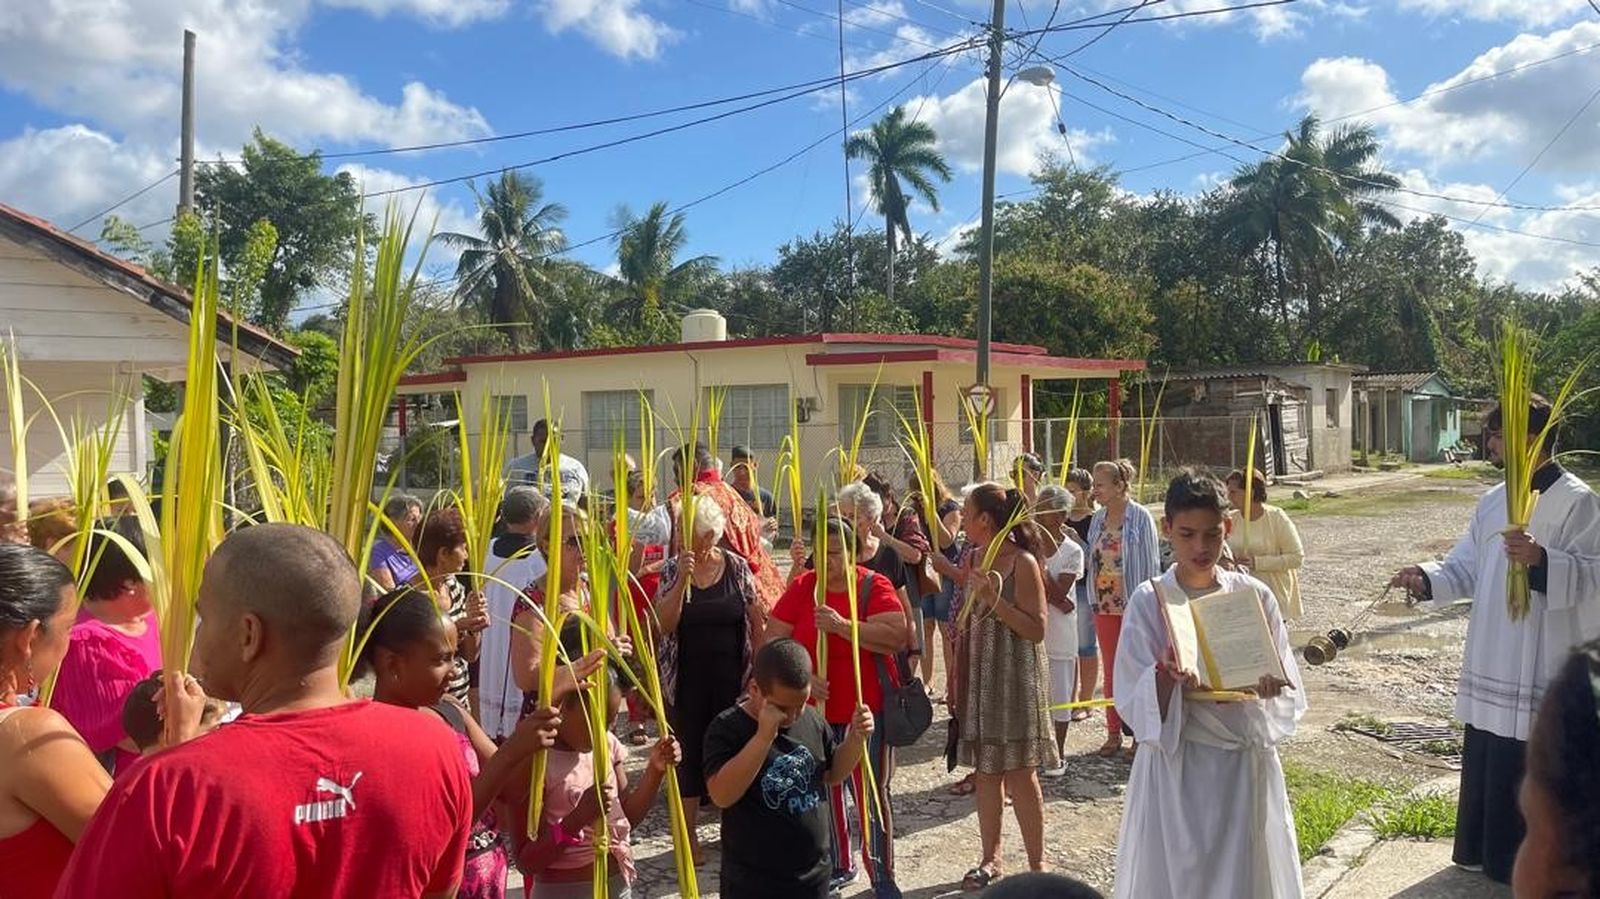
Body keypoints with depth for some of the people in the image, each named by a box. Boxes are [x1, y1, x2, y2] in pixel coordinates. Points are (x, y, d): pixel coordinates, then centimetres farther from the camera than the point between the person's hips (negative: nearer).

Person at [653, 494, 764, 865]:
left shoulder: (738, 567, -3)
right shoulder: (673, 571, -4)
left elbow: (756, 622, 2)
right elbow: (664, 624, -14)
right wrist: (682, 579, -23)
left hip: (732, 678, 0)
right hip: (687, 680, 0)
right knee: (689, 752, 6)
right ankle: (688, 835, 20)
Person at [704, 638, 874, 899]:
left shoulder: (812, 719, -2)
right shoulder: (728, 728, -17)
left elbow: (833, 775, 12)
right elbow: (721, 795, -30)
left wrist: (856, 738, -7)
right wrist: (764, 736, -35)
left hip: (813, 875, 5)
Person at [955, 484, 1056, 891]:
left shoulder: (1022, 562, -13)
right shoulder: (974, 559, 8)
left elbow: (1037, 630, -16)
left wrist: (994, 599, -25)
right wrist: (957, 679, 16)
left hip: (1015, 678, -7)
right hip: (978, 676, 7)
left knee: (1019, 772, -1)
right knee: (985, 769, 12)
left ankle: (1037, 864, 13)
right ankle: (991, 857, 25)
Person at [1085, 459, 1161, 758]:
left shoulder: (1141, 517, -9)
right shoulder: (1098, 519, 7)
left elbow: (1151, 564, -8)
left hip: (1134, 605, -5)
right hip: (1105, 604, 5)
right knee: (1110, 670, 11)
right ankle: (1113, 733, 20)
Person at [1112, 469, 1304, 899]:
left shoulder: (1254, 596, -2)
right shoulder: (1149, 602, -7)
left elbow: (1288, 696, 0)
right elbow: (1135, 707, -8)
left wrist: (1255, 690, -21)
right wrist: (1165, 674, -27)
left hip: (1245, 767, 2)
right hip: (1176, 770, -1)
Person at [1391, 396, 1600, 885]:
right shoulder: (1493, 501, 12)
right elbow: (1466, 568, 13)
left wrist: (1541, 560, -33)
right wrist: (1426, 578, -5)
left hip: (1543, 666, -7)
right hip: (1490, 661, 7)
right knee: (1484, 764, 16)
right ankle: (1481, 851, 31)